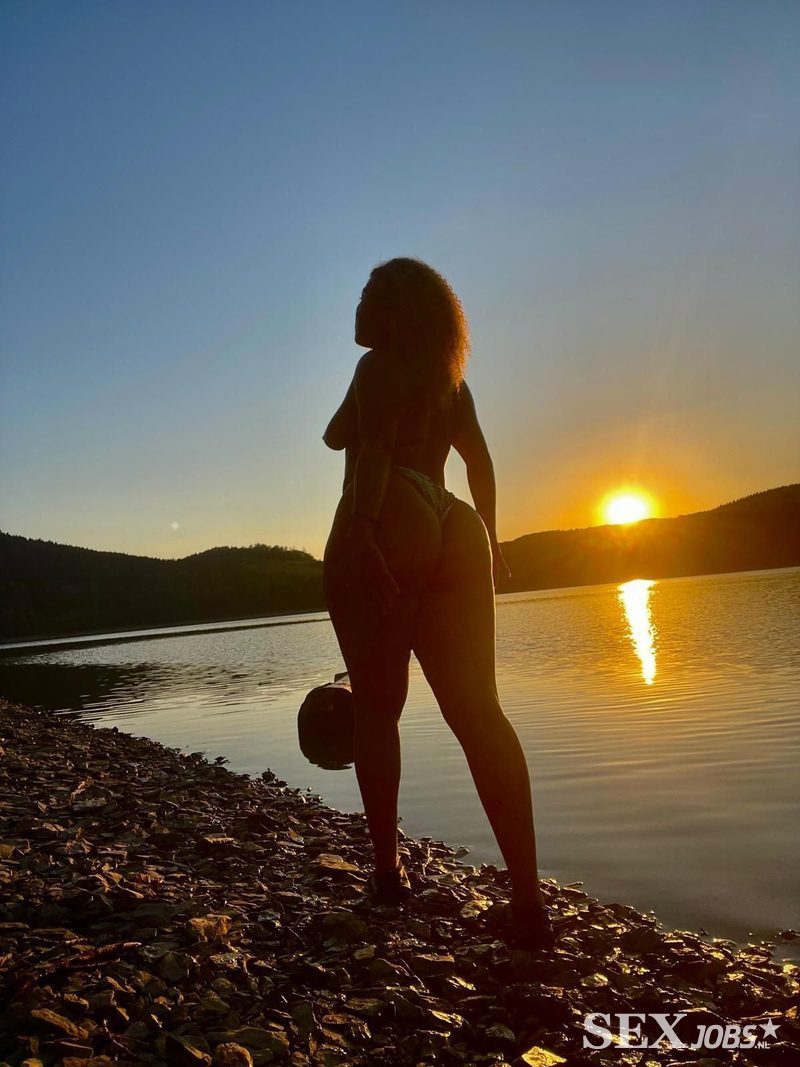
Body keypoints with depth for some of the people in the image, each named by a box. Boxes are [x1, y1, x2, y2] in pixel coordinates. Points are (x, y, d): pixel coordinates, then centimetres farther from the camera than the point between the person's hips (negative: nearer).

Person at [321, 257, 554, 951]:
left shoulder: (380, 365, 5)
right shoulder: (451, 378, 25)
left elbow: (375, 448, -11)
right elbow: (480, 459, 19)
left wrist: (361, 527, -21)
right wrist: (487, 541, 22)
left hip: (388, 531, -5)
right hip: (455, 537, 6)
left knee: (377, 706, 4)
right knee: (478, 711, -3)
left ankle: (389, 871, 7)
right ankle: (528, 896, -8)